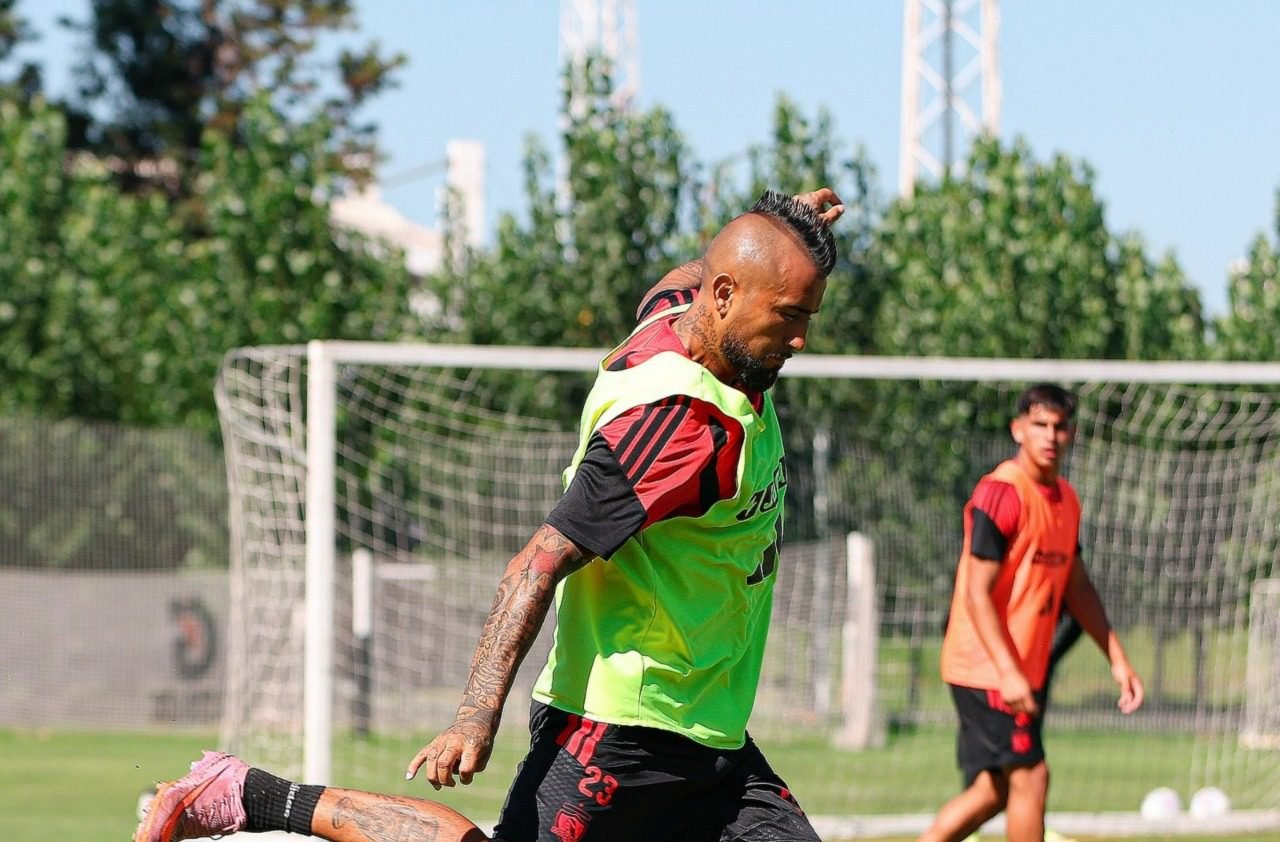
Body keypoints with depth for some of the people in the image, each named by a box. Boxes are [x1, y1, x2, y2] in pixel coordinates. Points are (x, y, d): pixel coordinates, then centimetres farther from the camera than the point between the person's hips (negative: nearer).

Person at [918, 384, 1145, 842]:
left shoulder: (1066, 499, 12)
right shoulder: (1001, 494, -15)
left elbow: (1077, 588, 22)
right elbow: (977, 593, -19)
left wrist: (1117, 659, 19)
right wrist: (1008, 672, -25)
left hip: (1023, 671, 9)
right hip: (987, 667, -9)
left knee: (993, 790, 10)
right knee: (1030, 776, -8)